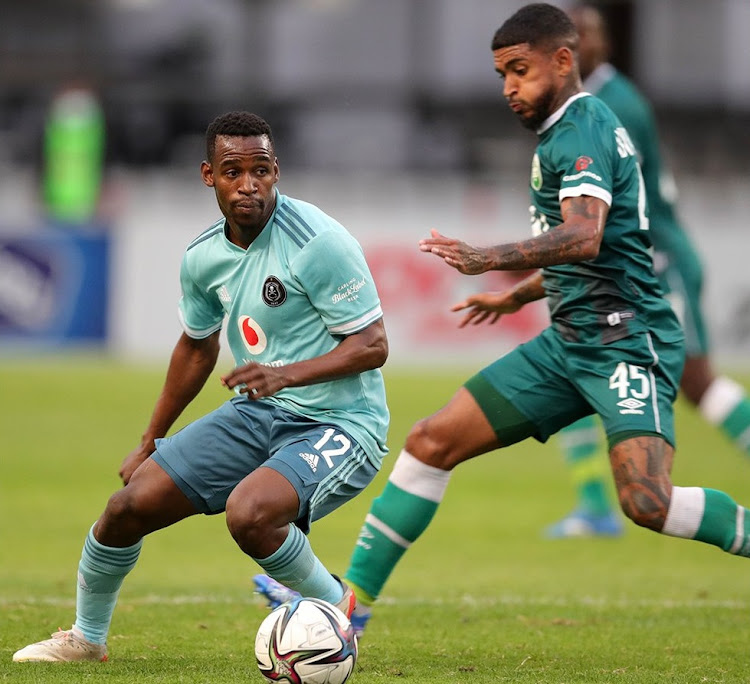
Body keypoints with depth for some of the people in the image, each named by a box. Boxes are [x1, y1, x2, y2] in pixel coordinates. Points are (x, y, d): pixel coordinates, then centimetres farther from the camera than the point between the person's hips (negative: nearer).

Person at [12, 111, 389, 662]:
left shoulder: (318, 242, -20)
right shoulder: (204, 257, 2)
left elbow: (372, 345, -18)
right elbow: (198, 346, 20)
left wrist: (287, 374, -32)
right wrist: (151, 441, 28)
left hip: (338, 425, -7)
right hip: (256, 414, 7)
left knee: (248, 513, -34)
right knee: (132, 503, -2)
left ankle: (334, 607, -4)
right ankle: (86, 635, 25)